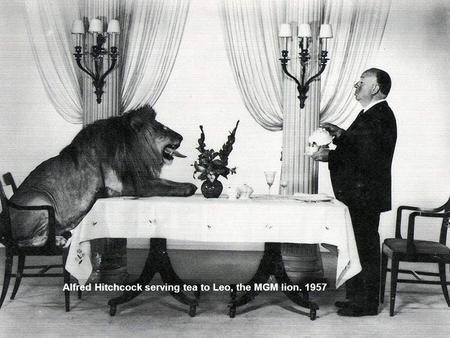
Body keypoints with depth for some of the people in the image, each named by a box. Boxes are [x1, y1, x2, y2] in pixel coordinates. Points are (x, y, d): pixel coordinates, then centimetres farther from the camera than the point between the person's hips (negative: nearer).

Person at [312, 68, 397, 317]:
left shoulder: (378, 116, -17)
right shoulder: (372, 114, 16)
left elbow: (365, 157, -25)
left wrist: (330, 156, -21)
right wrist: (341, 135, 7)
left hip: (364, 196, -10)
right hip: (358, 194, 10)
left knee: (365, 248, 0)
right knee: (358, 247, 16)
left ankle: (366, 304, 12)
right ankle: (357, 296, 28)